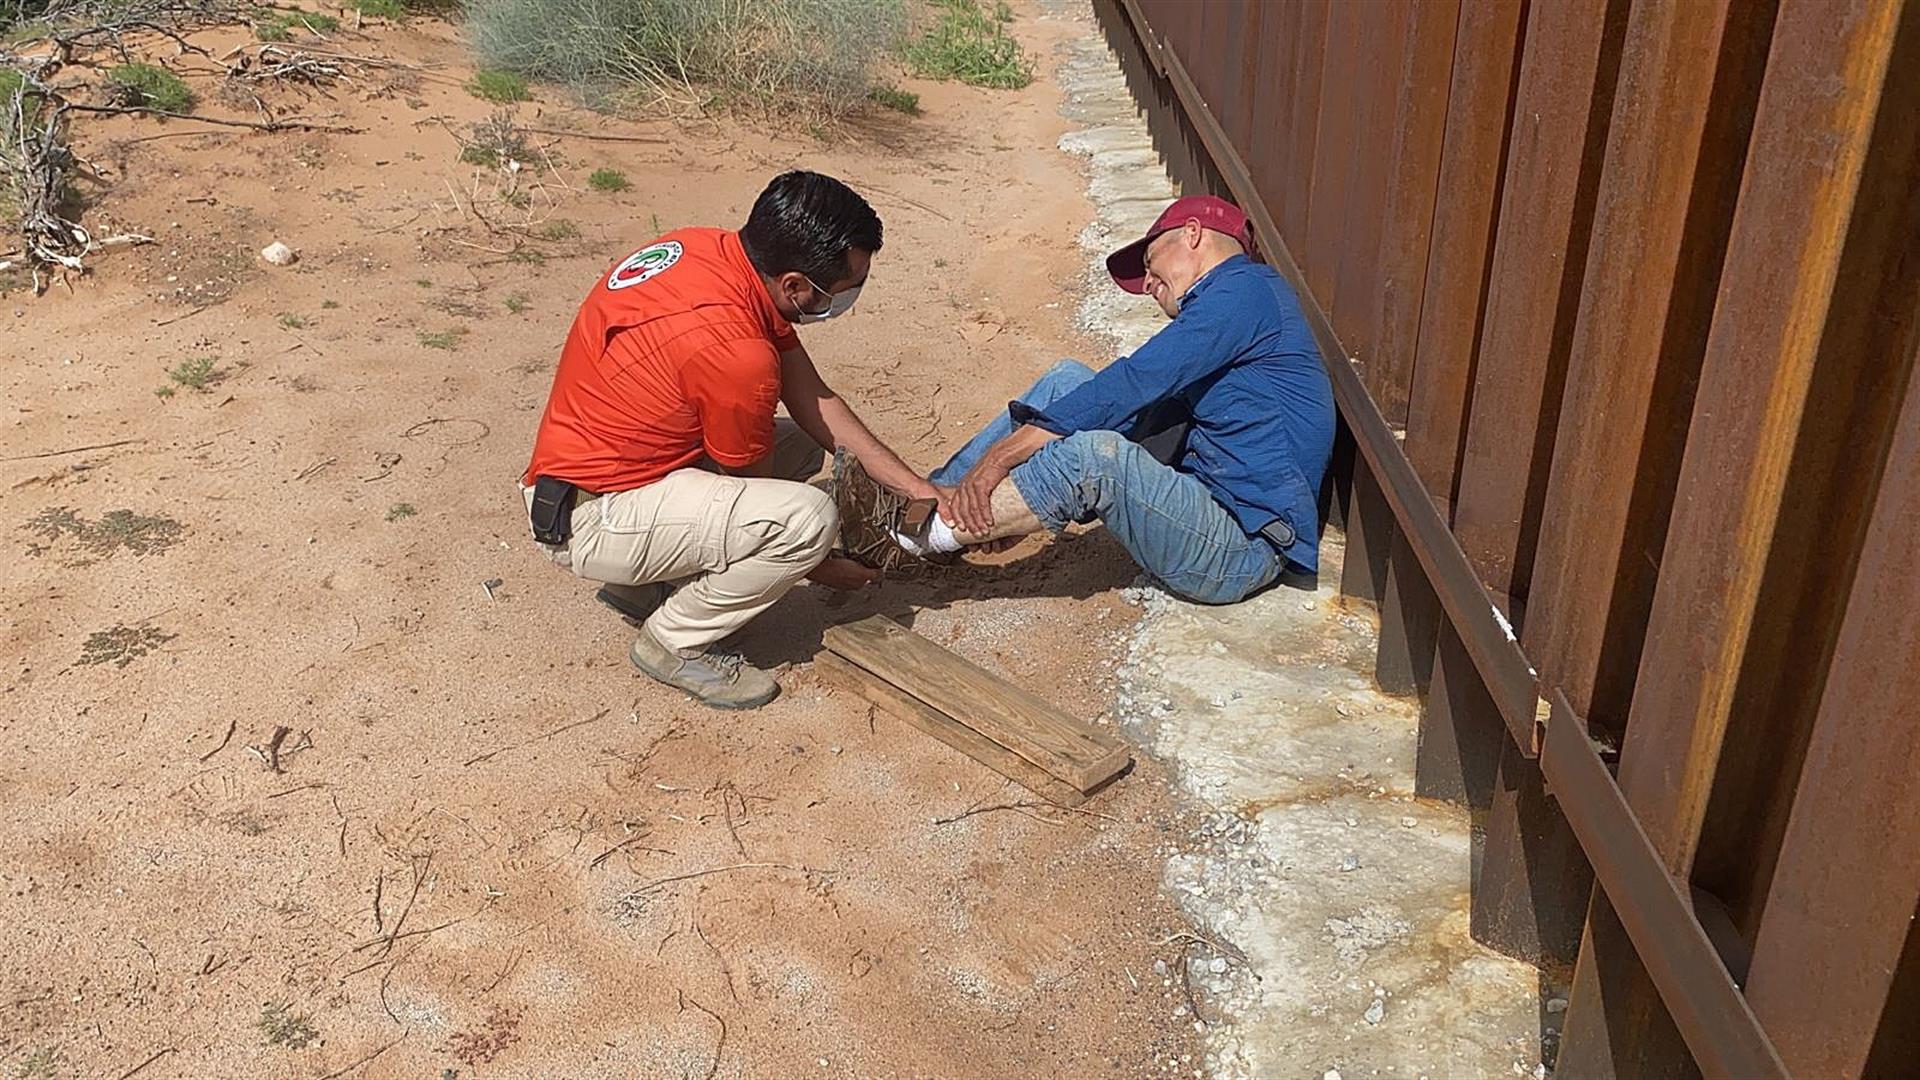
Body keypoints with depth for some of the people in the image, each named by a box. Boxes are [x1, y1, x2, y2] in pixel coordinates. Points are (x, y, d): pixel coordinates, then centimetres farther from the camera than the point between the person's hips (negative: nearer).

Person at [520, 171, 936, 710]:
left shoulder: (708, 247, -4)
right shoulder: (735, 353, -30)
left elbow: (813, 399, 1)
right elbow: (748, 486, -12)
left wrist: (918, 488, 0)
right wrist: (819, 566, 5)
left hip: (581, 460, 9)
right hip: (586, 522, -9)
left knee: (801, 441, 13)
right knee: (808, 517, -23)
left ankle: (645, 584, 15)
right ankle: (673, 643, -1)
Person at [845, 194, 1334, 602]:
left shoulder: (1245, 289, -10)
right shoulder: (1235, 298, 21)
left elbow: (1131, 386, -18)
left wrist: (1001, 455, -16)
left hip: (1238, 551, -10)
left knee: (1094, 453, -34)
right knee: (1068, 380, 4)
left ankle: (921, 534, -18)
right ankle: (934, 497, 0)